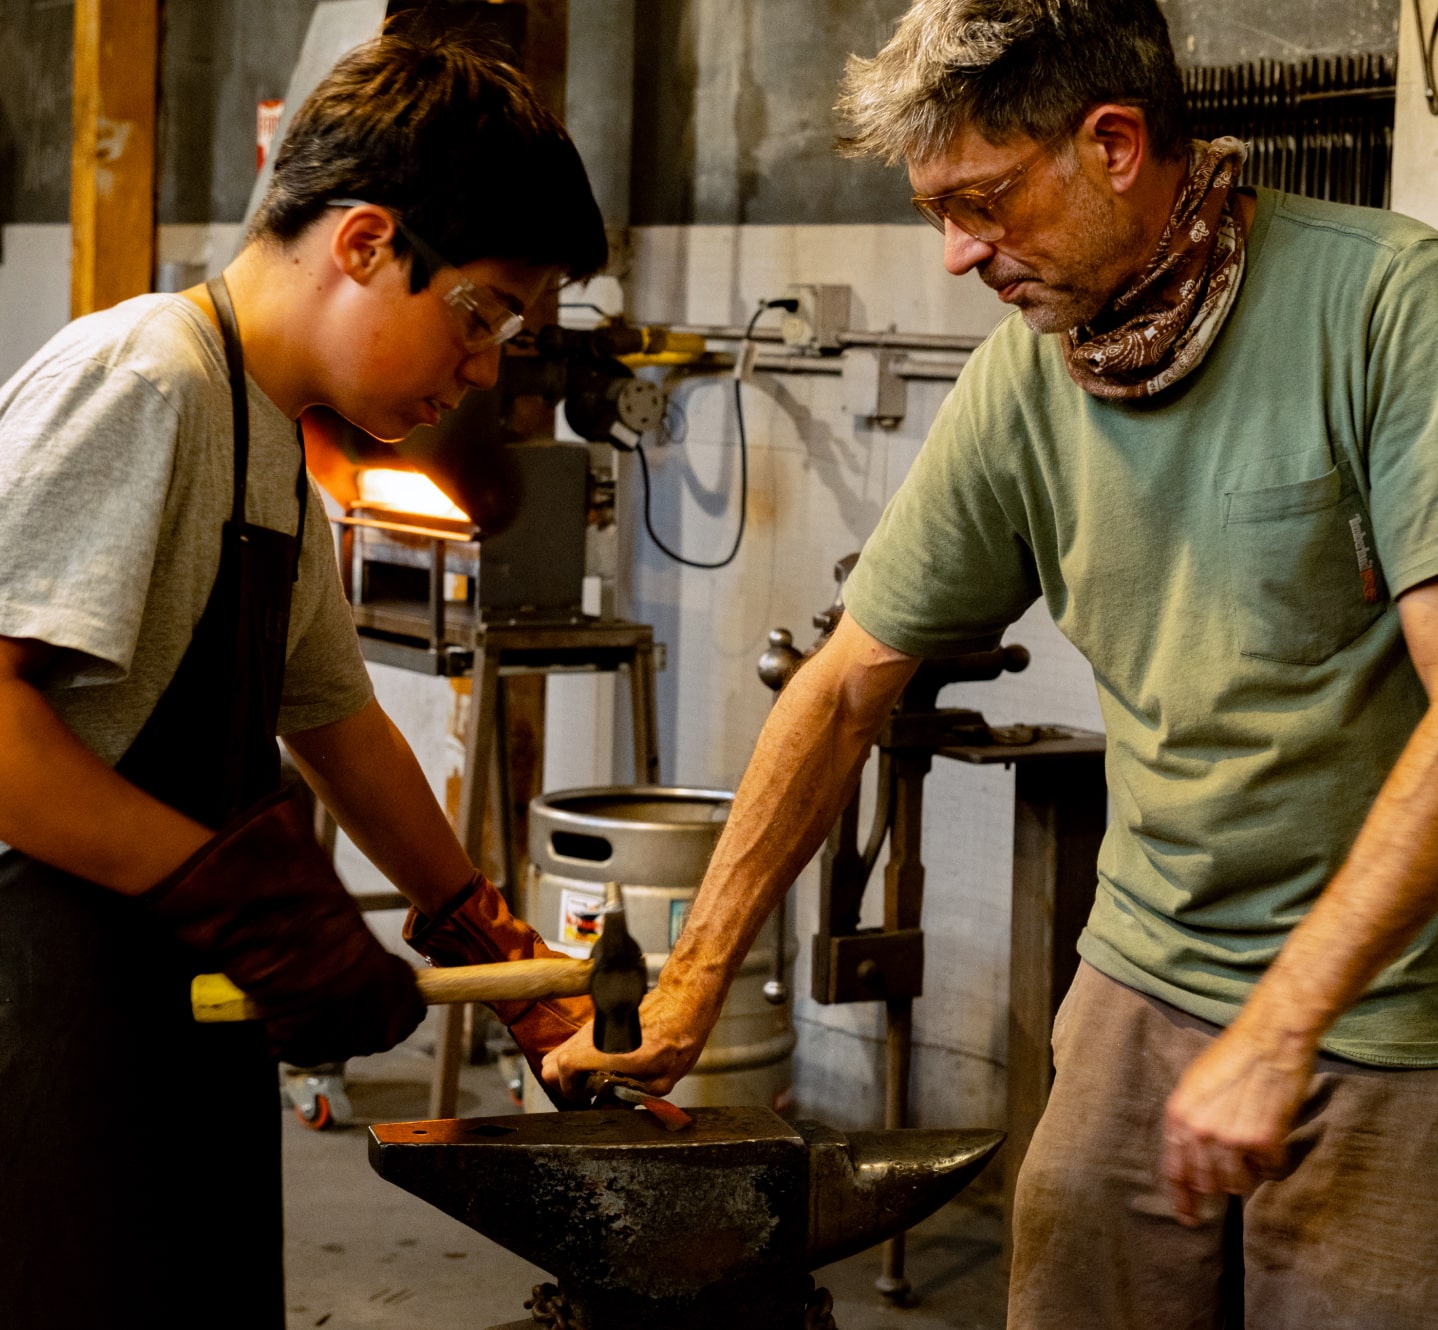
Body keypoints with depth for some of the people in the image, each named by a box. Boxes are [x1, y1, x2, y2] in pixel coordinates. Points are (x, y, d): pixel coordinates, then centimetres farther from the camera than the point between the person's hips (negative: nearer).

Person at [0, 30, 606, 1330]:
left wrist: (485, 943, 32)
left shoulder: (280, 452, 18)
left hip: (185, 1016, 10)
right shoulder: (142, 380, -14)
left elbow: (335, 716, 28)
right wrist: (239, 893, -23)